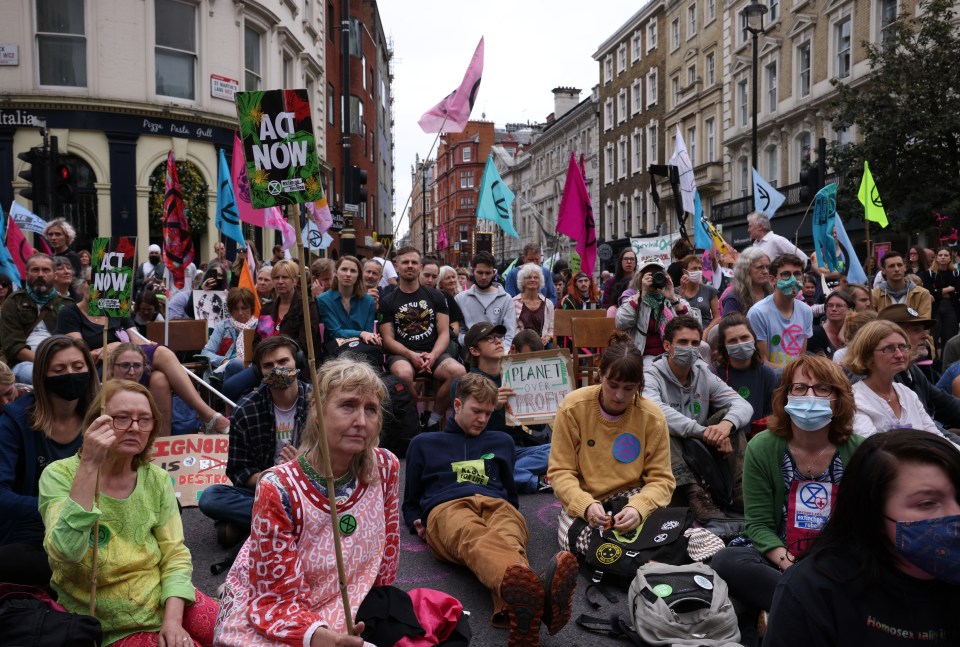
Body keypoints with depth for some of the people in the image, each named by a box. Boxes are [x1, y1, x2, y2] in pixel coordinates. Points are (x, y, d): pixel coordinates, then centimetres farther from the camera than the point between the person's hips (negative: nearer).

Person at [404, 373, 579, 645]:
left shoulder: (501, 441, 32)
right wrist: (417, 525, 6)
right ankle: (523, 597, -78)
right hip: (446, 508, -2)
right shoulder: (424, 443, 26)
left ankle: (513, 608, -75)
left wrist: (512, 513, 16)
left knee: (507, 538, -41)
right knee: (476, 540, -44)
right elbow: (410, 501, 28)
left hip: (496, 505, 3)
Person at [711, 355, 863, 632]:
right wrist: (794, 569, -22)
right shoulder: (762, 448, -4)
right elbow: (758, 524, -6)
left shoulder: (859, 451, -2)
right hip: (777, 558, 0)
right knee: (727, 562, -30)